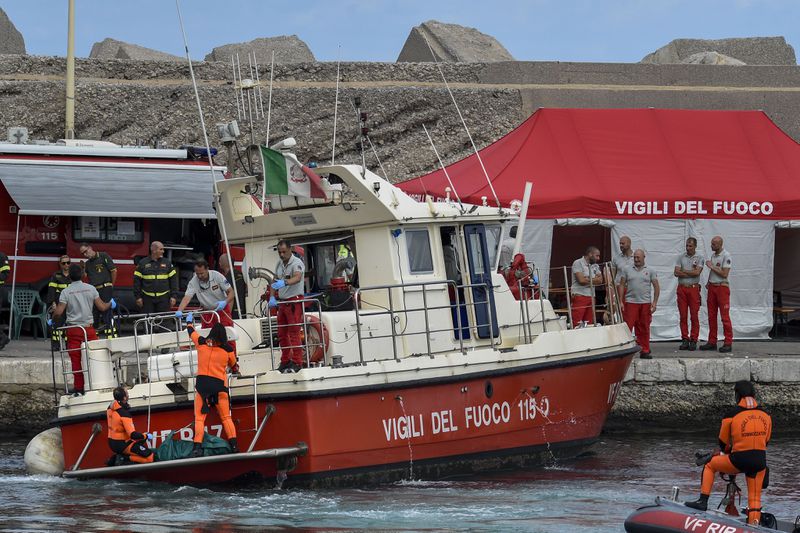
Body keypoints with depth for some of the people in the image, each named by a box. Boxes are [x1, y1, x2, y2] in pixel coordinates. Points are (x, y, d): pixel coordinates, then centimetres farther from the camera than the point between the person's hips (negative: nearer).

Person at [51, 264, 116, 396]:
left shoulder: (66, 292, -5)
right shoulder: (90, 289, 1)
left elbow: (58, 312, -11)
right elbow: (102, 307, 3)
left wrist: (52, 321, 10)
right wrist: (111, 304, 24)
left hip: (73, 329, -1)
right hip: (88, 328, 1)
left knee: (76, 361, 3)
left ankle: (79, 389, 4)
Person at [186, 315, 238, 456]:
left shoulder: (201, 343, 2)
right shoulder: (228, 349, 1)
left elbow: (191, 331, 23)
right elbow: (234, 367, 17)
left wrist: (189, 320, 44)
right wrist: (236, 370, 42)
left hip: (202, 383, 0)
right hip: (220, 384, 0)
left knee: (199, 418, 0)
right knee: (226, 417, 8)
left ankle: (197, 447, -11)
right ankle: (234, 445, -1)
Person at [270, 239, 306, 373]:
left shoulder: (296, 263, -13)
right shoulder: (279, 264, 12)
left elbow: (297, 278, -31)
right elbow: (275, 282, 13)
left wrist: (284, 282, -49)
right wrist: (272, 297, -3)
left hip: (294, 301, -8)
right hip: (282, 302, 8)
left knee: (294, 332, -10)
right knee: (282, 333, 11)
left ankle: (297, 362, -8)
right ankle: (285, 361, 21)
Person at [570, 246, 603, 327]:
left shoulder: (595, 266, 18)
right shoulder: (578, 263, -5)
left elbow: (600, 280, 5)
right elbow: (581, 280, -15)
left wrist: (588, 279, -10)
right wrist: (594, 279, 0)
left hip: (591, 297, 7)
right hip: (580, 296, -7)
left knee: (589, 324, 4)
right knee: (576, 324, -12)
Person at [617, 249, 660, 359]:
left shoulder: (650, 271, 7)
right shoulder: (627, 270, 8)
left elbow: (656, 287, 6)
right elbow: (621, 285, 8)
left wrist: (654, 302, -3)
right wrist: (621, 301, 0)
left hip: (645, 303, 1)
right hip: (630, 303, -1)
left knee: (644, 328, 5)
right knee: (627, 326, -7)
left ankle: (644, 351, 11)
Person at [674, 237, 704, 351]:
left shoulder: (699, 258, 3)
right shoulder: (681, 257, 9)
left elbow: (697, 272, -11)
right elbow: (676, 273, -2)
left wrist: (683, 271, -4)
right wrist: (691, 272, -6)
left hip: (693, 288, -2)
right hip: (682, 288, 2)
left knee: (694, 316, -3)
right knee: (683, 315, 2)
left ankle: (693, 340, 0)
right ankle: (685, 340, 6)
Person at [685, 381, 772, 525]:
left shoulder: (732, 415, -5)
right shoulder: (765, 415, 5)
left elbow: (723, 442, 7)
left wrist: (726, 451, 29)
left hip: (739, 461, -3)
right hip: (760, 461, 3)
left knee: (710, 465, 20)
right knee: (755, 497, 13)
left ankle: (703, 501, 15)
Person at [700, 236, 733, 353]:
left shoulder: (726, 256, -10)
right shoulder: (713, 256, 15)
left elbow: (724, 274, -17)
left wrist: (712, 267, -12)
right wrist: (708, 282, 9)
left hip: (722, 287, -8)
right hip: (712, 287, 8)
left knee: (725, 316, -8)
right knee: (711, 315, 8)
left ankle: (728, 343, -6)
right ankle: (712, 342, 12)